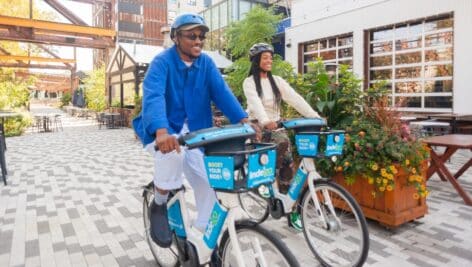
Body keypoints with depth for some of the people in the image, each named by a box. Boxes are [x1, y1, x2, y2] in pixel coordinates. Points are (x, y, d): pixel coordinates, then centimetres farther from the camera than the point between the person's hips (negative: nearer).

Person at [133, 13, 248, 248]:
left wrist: (244, 120, -31)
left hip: (194, 132, 4)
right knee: (173, 154, -37)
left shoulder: (206, 63, 0)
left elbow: (222, 93, -14)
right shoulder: (162, 61, -14)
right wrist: (162, 131, -51)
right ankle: (159, 206, -7)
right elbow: (153, 96, -31)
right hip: (163, 131, -4)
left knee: (209, 183, -8)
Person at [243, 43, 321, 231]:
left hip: (276, 125, 4)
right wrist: (265, 121, -43)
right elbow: (255, 102, -23)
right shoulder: (249, 82, -4)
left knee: (288, 164, -7)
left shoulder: (277, 81, 8)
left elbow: (295, 98, -4)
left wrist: (315, 116, -17)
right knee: (283, 143, -29)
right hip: (258, 127, -4)